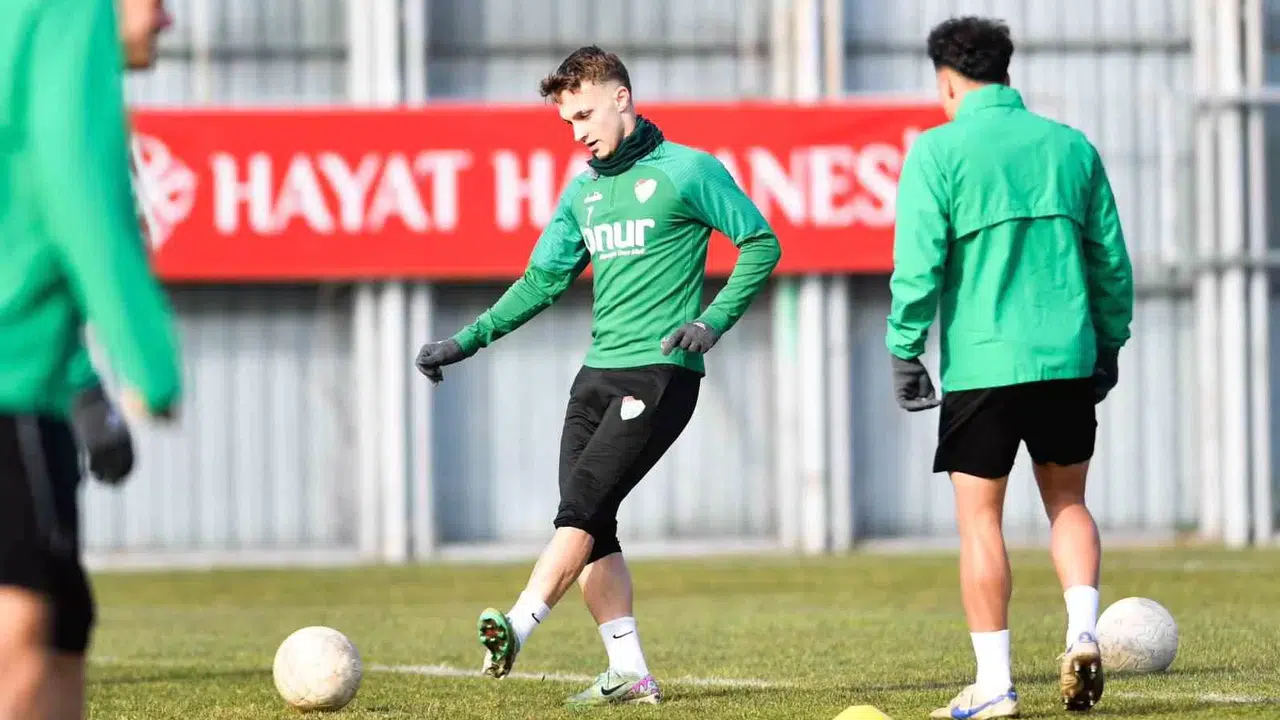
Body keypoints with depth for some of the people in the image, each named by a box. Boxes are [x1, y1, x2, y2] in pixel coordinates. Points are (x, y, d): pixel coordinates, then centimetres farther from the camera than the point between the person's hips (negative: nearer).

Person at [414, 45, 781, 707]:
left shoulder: (686, 170, -3)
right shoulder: (584, 188, 17)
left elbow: (761, 243, -3)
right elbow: (544, 279, 21)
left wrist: (712, 322, -14)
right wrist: (466, 341, 13)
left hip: (661, 372, -7)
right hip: (598, 373, 7)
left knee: (583, 502, -19)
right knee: (590, 526, -1)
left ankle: (516, 628, -29)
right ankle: (629, 675, 1)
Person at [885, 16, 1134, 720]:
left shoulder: (938, 151, -4)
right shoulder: (1071, 146, 9)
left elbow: (918, 264, -11)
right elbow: (1111, 259, 12)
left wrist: (904, 351, -4)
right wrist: (1109, 343, 22)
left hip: (980, 364, -4)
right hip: (1068, 360, 4)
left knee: (979, 517, 4)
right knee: (1067, 502, 18)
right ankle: (1083, 630, -4)